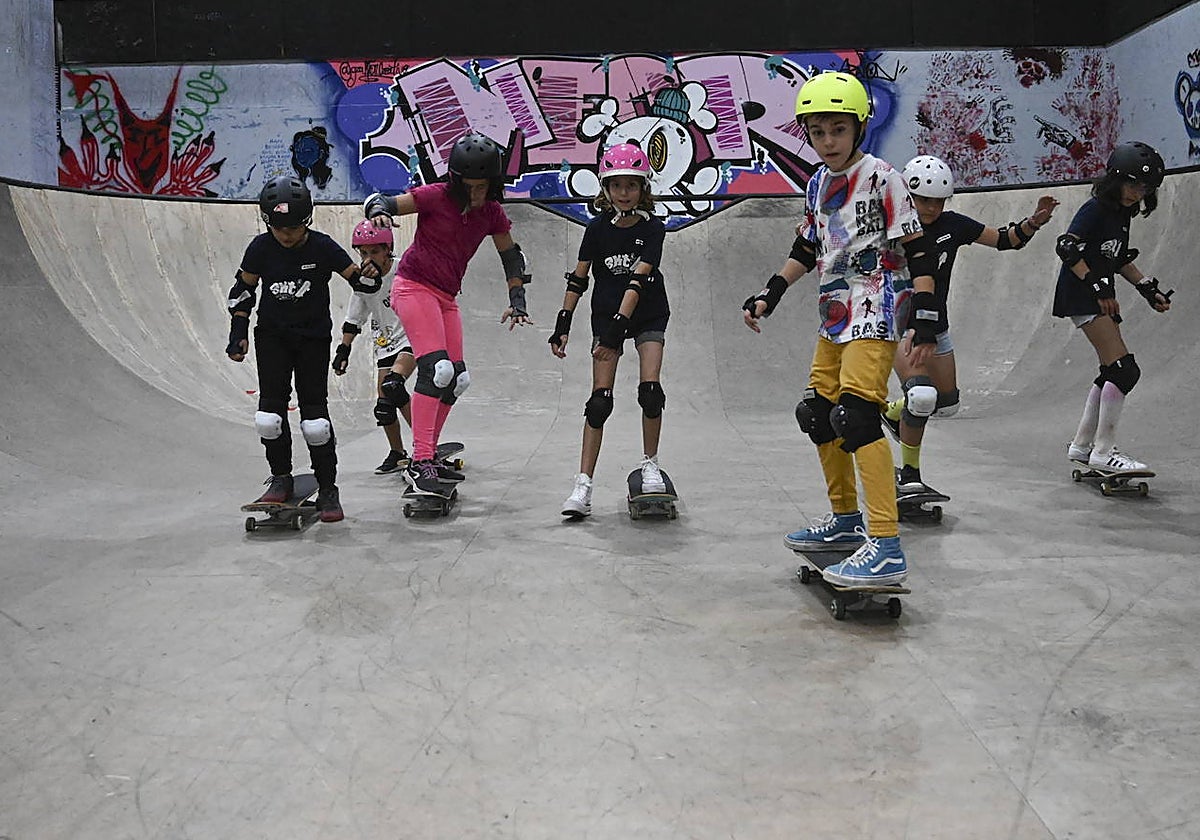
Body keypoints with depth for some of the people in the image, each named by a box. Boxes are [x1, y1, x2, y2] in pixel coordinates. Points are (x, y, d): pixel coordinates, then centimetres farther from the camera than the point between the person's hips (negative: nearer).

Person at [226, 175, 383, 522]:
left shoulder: (322, 247, -12)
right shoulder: (261, 248, -7)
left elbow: (357, 278, -6)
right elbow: (243, 291, 6)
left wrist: (370, 276, -31)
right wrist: (239, 334, -1)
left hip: (313, 337, -2)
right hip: (272, 335, 2)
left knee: (314, 413, -8)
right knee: (270, 411, -8)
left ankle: (327, 489, 4)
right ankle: (281, 477, 12)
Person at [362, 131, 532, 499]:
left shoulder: (492, 213, 5)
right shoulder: (436, 196, -11)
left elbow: (512, 256, 14)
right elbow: (381, 202, -9)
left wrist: (517, 301, 4)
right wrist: (378, 210, -33)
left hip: (446, 297, 7)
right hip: (414, 286, -7)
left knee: (457, 379, 4)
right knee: (437, 368, -22)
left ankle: (428, 458, 16)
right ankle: (419, 464, -24)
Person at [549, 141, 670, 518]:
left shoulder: (652, 228, -14)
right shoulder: (598, 228, -8)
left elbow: (639, 281, -23)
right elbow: (578, 279, -4)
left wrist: (617, 326, -31)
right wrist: (563, 324, -9)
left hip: (648, 316, -1)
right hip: (607, 317, 1)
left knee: (650, 390, -15)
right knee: (600, 399, -7)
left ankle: (650, 465, 9)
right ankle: (583, 485, -8)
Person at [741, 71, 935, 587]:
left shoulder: (880, 177, -9)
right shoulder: (818, 185, 13)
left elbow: (917, 253, -12)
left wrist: (926, 321, -19)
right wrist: (769, 296, 17)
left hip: (875, 313, -9)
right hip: (836, 314, 9)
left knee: (856, 414, -22)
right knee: (818, 414, 13)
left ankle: (886, 548, -22)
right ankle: (845, 519, 31)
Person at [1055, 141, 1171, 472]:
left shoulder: (1122, 213, 15)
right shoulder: (1096, 208, -12)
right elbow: (1067, 247, -22)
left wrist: (1148, 288, 18)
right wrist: (1097, 285, -24)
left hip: (1101, 297, 10)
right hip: (1080, 296, -10)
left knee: (1112, 372, 12)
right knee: (1124, 369, -15)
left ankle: (1082, 444, 21)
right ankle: (1103, 451, -11)